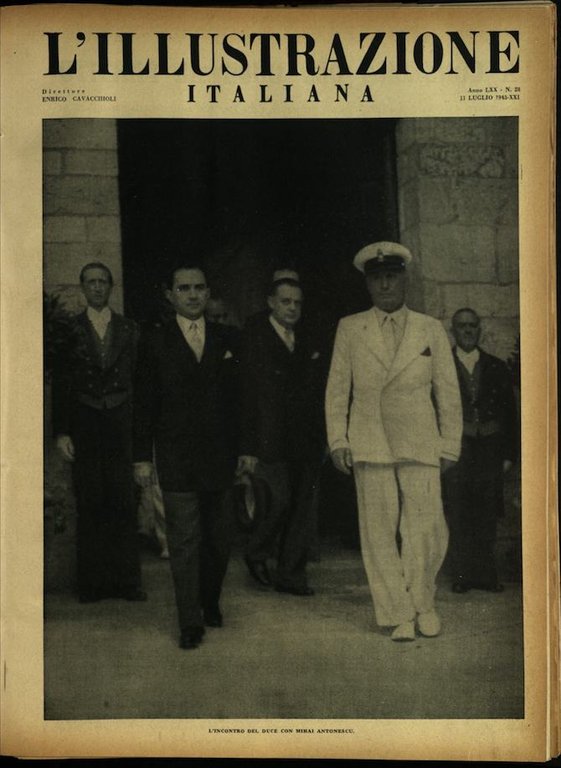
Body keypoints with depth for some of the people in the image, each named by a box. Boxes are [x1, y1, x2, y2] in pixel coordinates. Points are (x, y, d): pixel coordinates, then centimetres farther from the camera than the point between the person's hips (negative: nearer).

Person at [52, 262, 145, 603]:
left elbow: (139, 379, 6)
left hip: (122, 422, 0)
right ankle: (93, 582, 10)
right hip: (85, 424, 0)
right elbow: (61, 384, 5)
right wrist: (62, 431, -2)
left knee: (124, 502, -2)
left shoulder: (129, 329, 9)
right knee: (90, 504, 2)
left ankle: (127, 580, 6)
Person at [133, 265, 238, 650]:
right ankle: (191, 622, 4)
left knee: (220, 536, 10)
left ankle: (211, 602, 32)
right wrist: (143, 457, -2)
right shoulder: (156, 343, 4)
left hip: (220, 455, 3)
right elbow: (144, 404, 3)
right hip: (176, 458, -2)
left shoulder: (225, 340, 9)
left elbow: (239, 398, 9)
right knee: (184, 539, -3)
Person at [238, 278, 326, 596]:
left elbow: (317, 393, 16)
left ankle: (292, 574, 16)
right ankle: (258, 553, 16)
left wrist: (321, 438, 8)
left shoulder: (308, 343, 14)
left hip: (306, 441, 5)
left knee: (303, 506, 5)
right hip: (271, 441, -5)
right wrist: (247, 447, -12)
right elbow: (244, 395, -7)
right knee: (279, 500, -11)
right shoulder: (253, 339, -3)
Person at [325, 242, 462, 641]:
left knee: (428, 530, -4)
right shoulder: (349, 329, 9)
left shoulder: (431, 329, 9)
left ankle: (423, 603, 20)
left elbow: (448, 392, 10)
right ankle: (400, 615, 12)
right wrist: (338, 440, 2)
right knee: (381, 533, 0)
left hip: (420, 444, 0)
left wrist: (450, 446, 6)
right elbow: (337, 389, 9)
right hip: (370, 445, 0)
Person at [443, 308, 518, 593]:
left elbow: (509, 412, 11)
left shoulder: (496, 368, 12)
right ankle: (462, 575, 5)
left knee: (487, 517, 4)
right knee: (457, 517, -2)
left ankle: (485, 575, 12)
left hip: (488, 451, 2)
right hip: (455, 450, -2)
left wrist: (508, 453, 5)